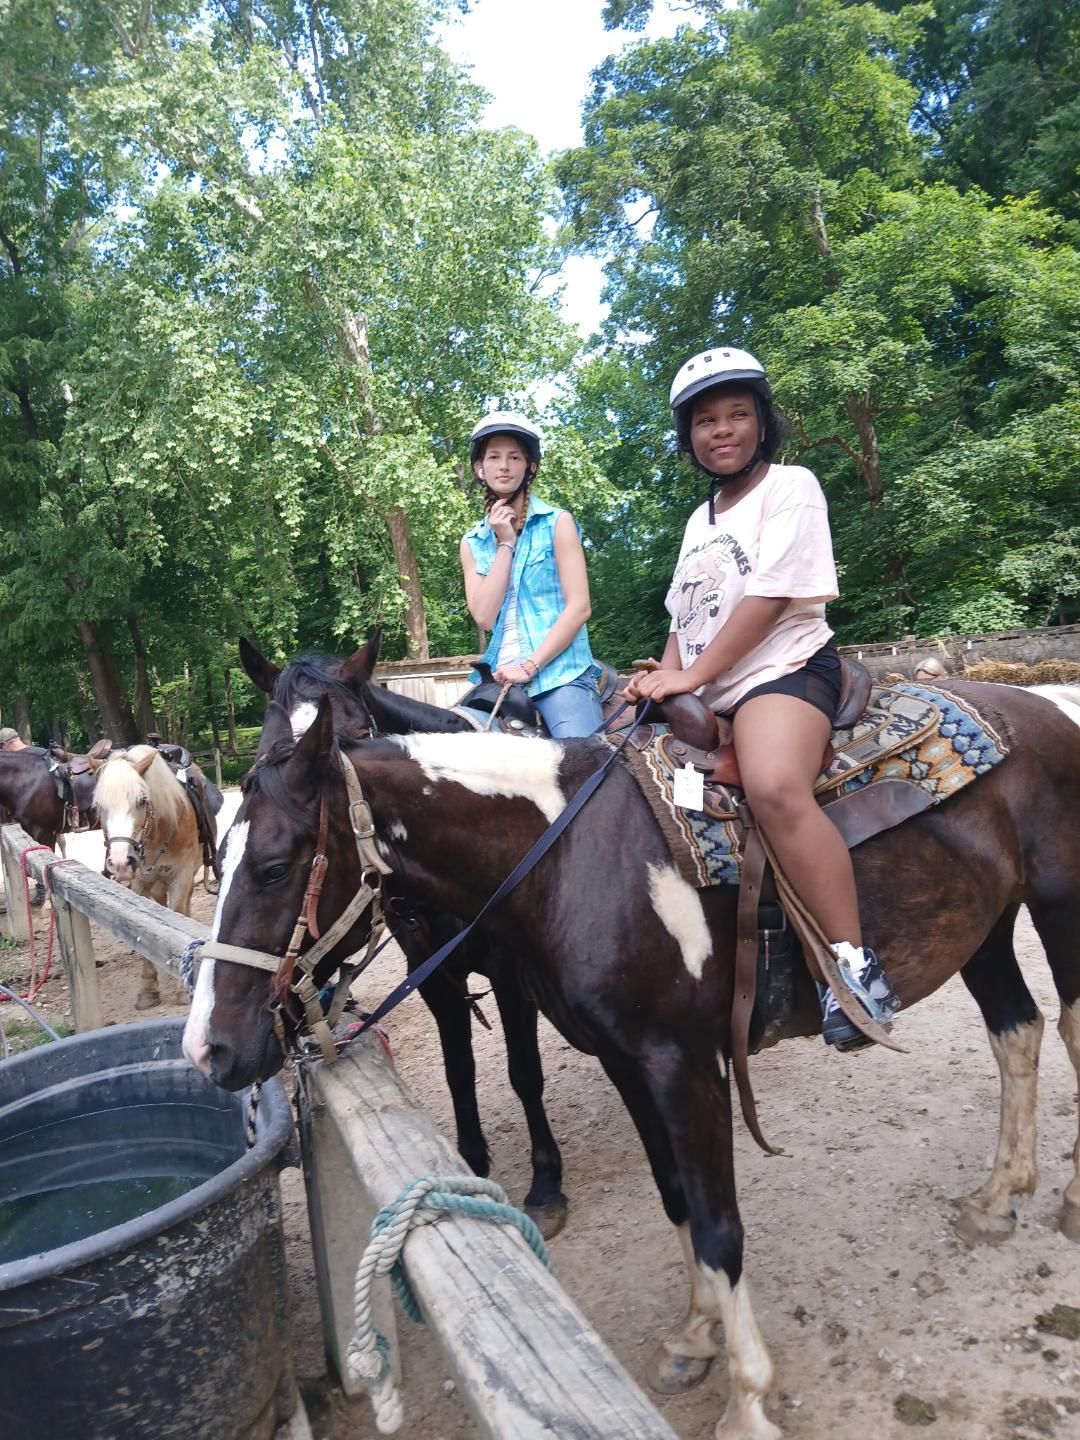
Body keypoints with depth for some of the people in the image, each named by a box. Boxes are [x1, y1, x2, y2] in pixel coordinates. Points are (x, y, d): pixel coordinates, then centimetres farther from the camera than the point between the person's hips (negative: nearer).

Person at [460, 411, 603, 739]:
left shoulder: (557, 523, 2)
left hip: (560, 672, -3)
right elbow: (484, 617, -2)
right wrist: (505, 543, -4)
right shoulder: (472, 542, 12)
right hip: (503, 676, 4)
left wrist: (530, 666, -13)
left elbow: (579, 607, -7)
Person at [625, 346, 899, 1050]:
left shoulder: (791, 486, -2)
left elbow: (769, 598, -14)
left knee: (776, 789, -36)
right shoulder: (701, 519, 21)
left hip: (783, 669, -8)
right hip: (705, 695, 9)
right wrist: (666, 675, 3)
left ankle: (856, 966, -26)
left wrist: (690, 675, -17)